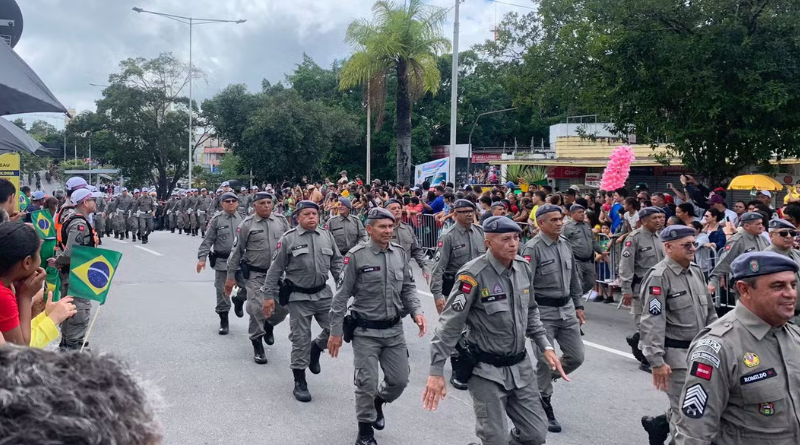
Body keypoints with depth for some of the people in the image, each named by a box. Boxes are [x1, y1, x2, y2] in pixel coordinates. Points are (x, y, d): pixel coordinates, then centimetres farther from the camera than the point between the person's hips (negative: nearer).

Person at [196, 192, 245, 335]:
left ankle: (239, 300, 29)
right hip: (222, 261, -2)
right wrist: (202, 258, -10)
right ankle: (223, 321, 18)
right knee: (222, 291, 4)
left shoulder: (243, 219, 5)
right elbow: (208, 240, -3)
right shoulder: (216, 220, -3)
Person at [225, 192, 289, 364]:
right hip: (255, 275, -3)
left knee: (283, 306, 4)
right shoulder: (247, 224, -5)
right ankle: (257, 345, 12)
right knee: (257, 309, -5)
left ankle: (269, 325, 37)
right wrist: (231, 276, -2)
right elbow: (237, 251, -2)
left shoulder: (282, 221, 3)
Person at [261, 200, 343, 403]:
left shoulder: (327, 236, 5)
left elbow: (337, 264, 11)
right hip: (299, 297, -4)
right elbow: (275, 270, -4)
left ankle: (316, 348, 31)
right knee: (301, 339, 1)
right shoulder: (288, 239, -6)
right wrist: (269, 296, -5)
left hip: (323, 294, 4)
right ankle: (300, 382, 14)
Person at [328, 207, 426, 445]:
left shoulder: (400, 253, 2)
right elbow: (342, 296, -8)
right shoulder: (356, 256, -13)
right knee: (367, 383, 0)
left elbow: (408, 288, 12)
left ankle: (378, 402, 42)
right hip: (366, 332, -4)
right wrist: (336, 332, -8)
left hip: (394, 330, 5)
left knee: (399, 380, 10)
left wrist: (416, 311, -6)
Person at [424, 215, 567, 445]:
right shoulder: (473, 275, -19)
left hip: (520, 366, 6)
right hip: (486, 370, -6)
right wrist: (436, 371, -18)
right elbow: (450, 324, -17)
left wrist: (545, 346, 8)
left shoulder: (524, 267, 1)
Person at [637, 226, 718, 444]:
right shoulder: (659, 277, -16)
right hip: (675, 354, -8)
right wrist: (657, 361, -23)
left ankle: (657, 424, 32)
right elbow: (653, 322, -20)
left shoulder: (696, 272, 9)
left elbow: (709, 311, 18)